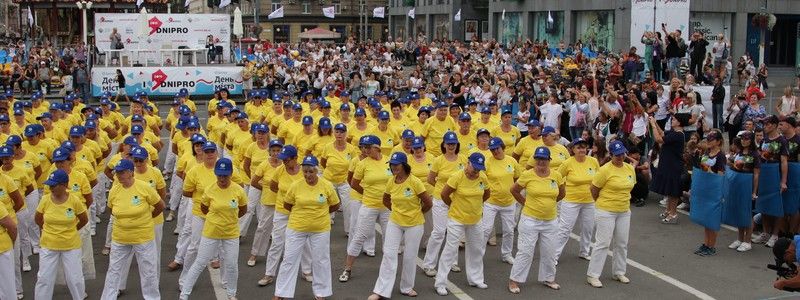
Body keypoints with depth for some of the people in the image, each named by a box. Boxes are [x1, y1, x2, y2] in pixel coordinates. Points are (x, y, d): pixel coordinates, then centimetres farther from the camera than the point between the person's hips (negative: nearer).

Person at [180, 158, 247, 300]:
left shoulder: (238, 190, -12)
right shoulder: (209, 190, -15)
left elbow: (243, 210, 6)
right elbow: (203, 208, 5)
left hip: (231, 233, 1)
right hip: (211, 232, -1)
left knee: (232, 265, 10)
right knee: (200, 263, 6)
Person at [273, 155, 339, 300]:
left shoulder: (327, 185, -10)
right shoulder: (295, 186, -11)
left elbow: (335, 205, 3)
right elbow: (287, 205, 4)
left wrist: (319, 213, 6)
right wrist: (302, 213, 7)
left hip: (320, 229, 0)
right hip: (297, 228, 0)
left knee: (321, 260, 12)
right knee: (289, 259, 7)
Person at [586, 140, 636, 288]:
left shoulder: (630, 168, 3)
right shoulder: (605, 170, -17)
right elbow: (594, 189, -9)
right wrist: (603, 203, 3)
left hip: (624, 212, 6)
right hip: (606, 212, -6)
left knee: (622, 243, 14)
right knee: (602, 243, -3)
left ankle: (619, 273, 29)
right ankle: (592, 275, 5)